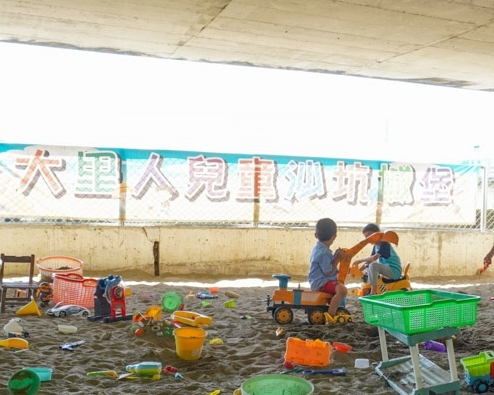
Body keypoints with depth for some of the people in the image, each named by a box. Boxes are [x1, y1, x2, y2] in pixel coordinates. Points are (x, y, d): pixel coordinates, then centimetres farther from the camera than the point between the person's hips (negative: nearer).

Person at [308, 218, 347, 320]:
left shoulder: (318, 248, 11)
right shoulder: (324, 252, -22)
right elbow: (328, 272, -22)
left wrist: (335, 257, 12)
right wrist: (337, 260, -13)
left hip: (317, 281, 11)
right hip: (321, 282, -11)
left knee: (340, 285, 34)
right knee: (342, 290, -33)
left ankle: (333, 310, 32)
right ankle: (330, 315, -29)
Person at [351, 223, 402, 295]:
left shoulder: (385, 244, -16)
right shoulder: (375, 246, 11)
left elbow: (375, 257, -29)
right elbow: (369, 260, 12)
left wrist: (360, 260, -21)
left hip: (394, 271, -10)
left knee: (373, 265, -29)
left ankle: (373, 293, -30)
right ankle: (368, 288, 10)